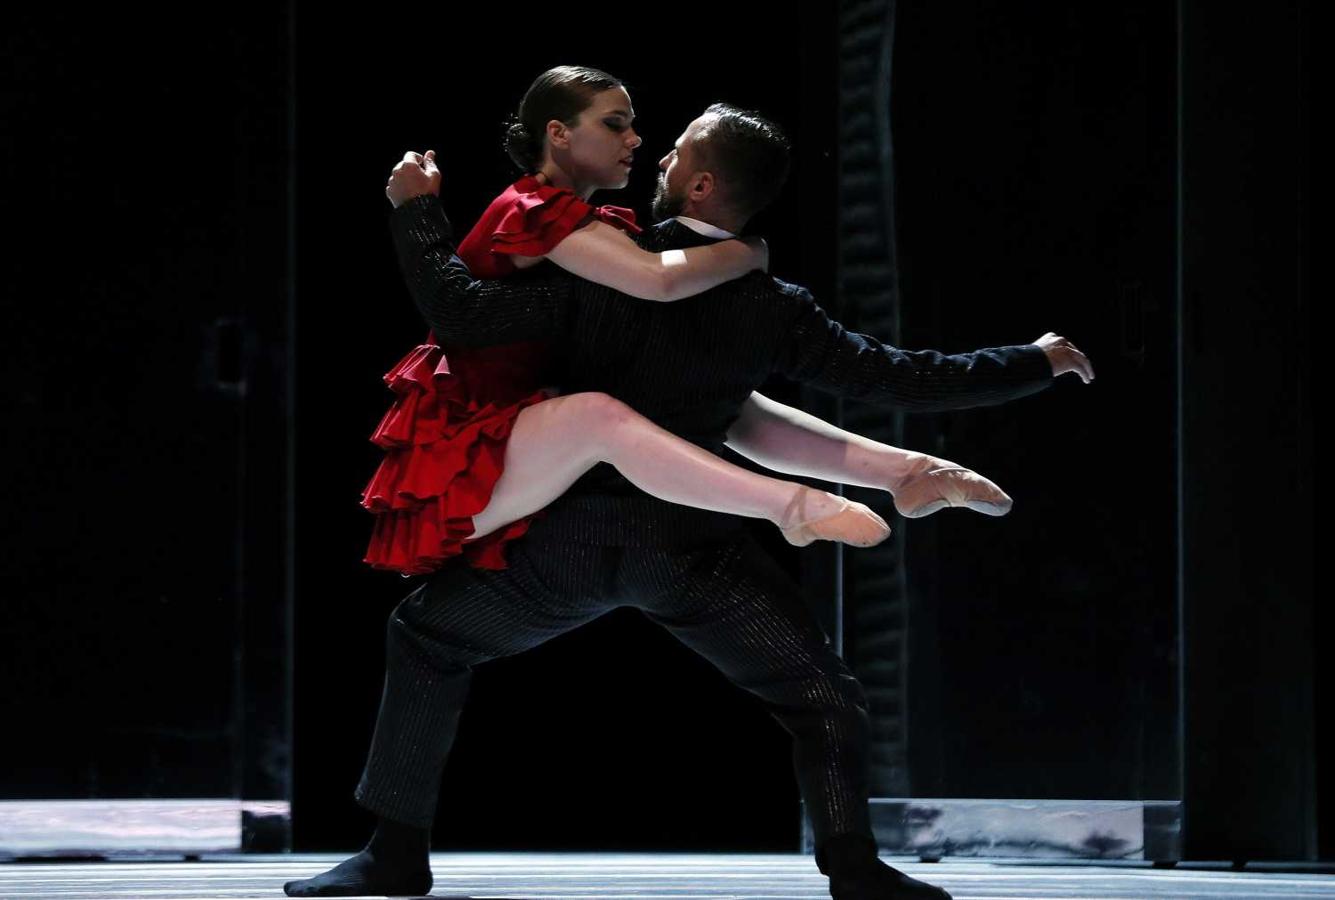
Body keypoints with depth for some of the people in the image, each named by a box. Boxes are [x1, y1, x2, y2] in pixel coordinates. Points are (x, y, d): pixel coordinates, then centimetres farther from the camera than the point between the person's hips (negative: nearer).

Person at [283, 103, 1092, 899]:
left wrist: (417, 211, 2)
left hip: (570, 537, 0)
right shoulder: (774, 311, -4)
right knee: (820, 694, 12)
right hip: (692, 543, 0)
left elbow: (462, 313, -13)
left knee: (427, 634, 20)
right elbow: (902, 379, -2)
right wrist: (1038, 364, 10)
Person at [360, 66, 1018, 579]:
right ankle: (794, 509, -41)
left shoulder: (597, 227, 13)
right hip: (464, 465, -10)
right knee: (600, 414, -38)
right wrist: (749, 252, -13)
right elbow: (660, 280, -32)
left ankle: (905, 471, -3)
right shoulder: (533, 212, -18)